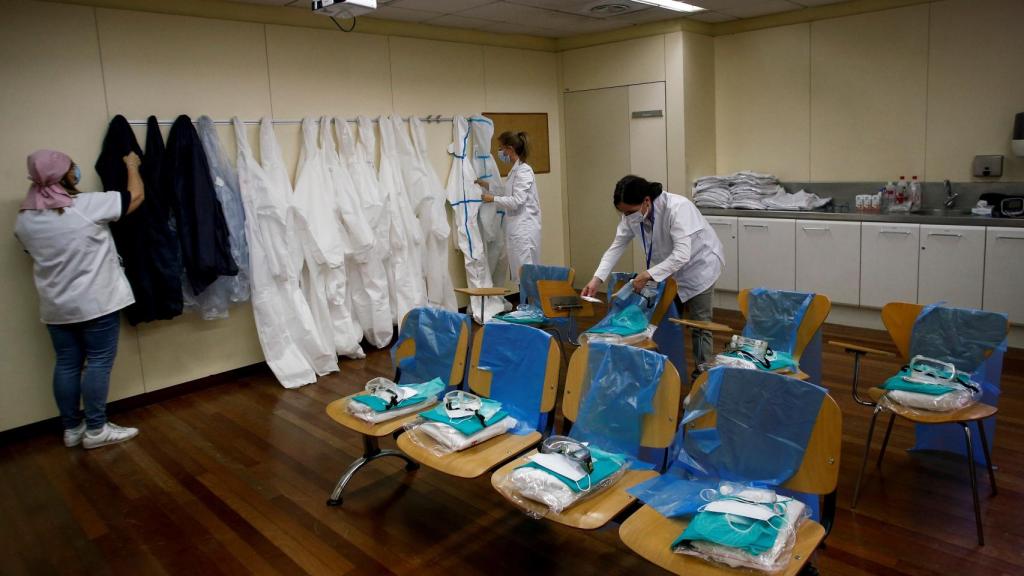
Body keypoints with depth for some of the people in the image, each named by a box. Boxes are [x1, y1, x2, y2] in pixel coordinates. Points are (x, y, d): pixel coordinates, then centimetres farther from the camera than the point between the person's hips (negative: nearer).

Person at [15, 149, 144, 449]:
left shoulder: (24, 218, 2)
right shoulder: (88, 205, -16)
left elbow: (34, 256, 18)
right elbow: (136, 195, -6)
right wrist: (132, 165, 10)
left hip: (55, 306, 6)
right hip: (97, 302, -6)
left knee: (67, 364, 13)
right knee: (99, 363, 2)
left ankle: (72, 428, 23)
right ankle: (95, 430, 8)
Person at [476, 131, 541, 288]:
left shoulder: (523, 171, -14)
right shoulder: (515, 170, 15)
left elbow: (517, 201, -19)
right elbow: (508, 193, 23)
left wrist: (493, 198, -10)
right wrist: (486, 185, 16)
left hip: (523, 229, -9)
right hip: (517, 228, 9)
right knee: (520, 274, 12)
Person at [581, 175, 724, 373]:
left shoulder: (677, 208, -35)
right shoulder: (632, 215, -16)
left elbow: (682, 254, -39)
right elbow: (616, 247, -10)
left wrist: (649, 275, -39)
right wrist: (597, 279, -21)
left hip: (698, 264, -6)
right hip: (670, 268, 6)